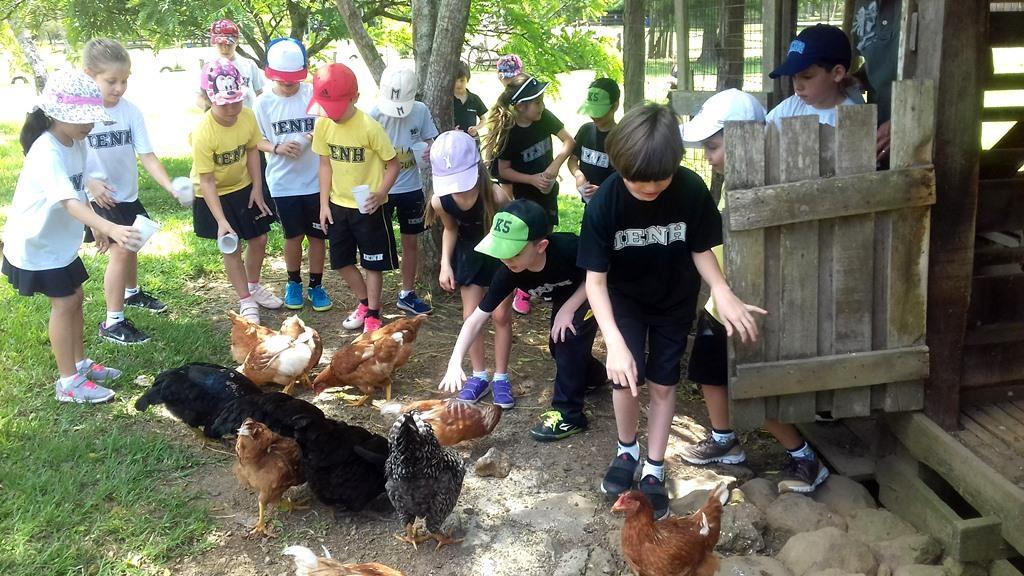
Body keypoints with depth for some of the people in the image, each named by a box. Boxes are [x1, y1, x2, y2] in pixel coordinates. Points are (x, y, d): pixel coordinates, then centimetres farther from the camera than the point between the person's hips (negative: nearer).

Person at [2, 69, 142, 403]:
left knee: (74, 297, 15)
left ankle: (80, 363, 32)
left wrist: (96, 228, 9)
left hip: (60, 240, 8)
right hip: (35, 244, -8)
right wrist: (111, 228, -57)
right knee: (65, 302, -5)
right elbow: (70, 202, -44)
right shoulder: (46, 153, -31)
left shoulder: (76, 143, -3)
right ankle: (68, 382, 6)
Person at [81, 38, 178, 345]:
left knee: (130, 245, 23)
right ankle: (112, 323, -1)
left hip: (127, 193, 5)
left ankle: (132, 292, 52)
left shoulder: (129, 110, -10)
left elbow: (147, 155, -11)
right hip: (98, 197, -5)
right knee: (120, 250, -13)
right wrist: (90, 182, -24)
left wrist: (171, 187, -23)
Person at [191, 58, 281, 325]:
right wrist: (221, 221, -29)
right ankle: (246, 301, 19)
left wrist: (257, 188, -4)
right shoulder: (204, 133, -32)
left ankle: (253, 287, 38)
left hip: (243, 186, 5)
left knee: (259, 239, 12)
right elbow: (206, 181, -26)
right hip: (214, 194, -5)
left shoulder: (247, 116, -18)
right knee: (231, 247, 2)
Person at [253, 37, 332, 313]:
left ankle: (316, 285, 25)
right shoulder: (263, 103, -4)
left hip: (316, 179, 0)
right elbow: (256, 140, 2)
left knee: (317, 235, 9)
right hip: (283, 182, 0)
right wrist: (276, 148, -17)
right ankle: (293, 283, 32)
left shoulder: (314, 94, -7)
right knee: (293, 236, 12)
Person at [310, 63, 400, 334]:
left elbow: (392, 164, -13)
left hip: (368, 207, -5)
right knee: (341, 260, 14)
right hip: (338, 205, 5)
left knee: (373, 262, 7)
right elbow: (326, 164, 4)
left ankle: (373, 313, 23)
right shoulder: (323, 125, -6)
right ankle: (364, 302, 35)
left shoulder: (370, 127, -21)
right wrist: (324, 203, 3)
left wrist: (381, 193, -27)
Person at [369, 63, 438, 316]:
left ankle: (407, 294, 29)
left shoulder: (421, 111, -8)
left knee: (410, 241, 14)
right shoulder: (374, 114, -14)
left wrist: (430, 150, -19)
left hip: (411, 188, 3)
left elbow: (430, 140, 4)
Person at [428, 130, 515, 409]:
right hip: (468, 253, 3)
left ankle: (501, 377, 20)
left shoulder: (496, 196, -38)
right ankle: (479, 376, 23)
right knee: (471, 316, 7)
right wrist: (446, 263, -8)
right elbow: (451, 229, -2)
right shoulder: (440, 201, -25)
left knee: (500, 315, 5)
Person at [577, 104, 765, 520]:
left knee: (663, 382, 6)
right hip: (625, 298, -1)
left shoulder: (692, 191, -28)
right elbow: (595, 279, -25)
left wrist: (722, 291, -31)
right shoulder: (604, 203, -29)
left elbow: (701, 249, -11)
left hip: (675, 299, 1)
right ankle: (626, 451, 19)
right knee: (626, 376, -9)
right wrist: (615, 342, -36)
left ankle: (654, 470, 22)